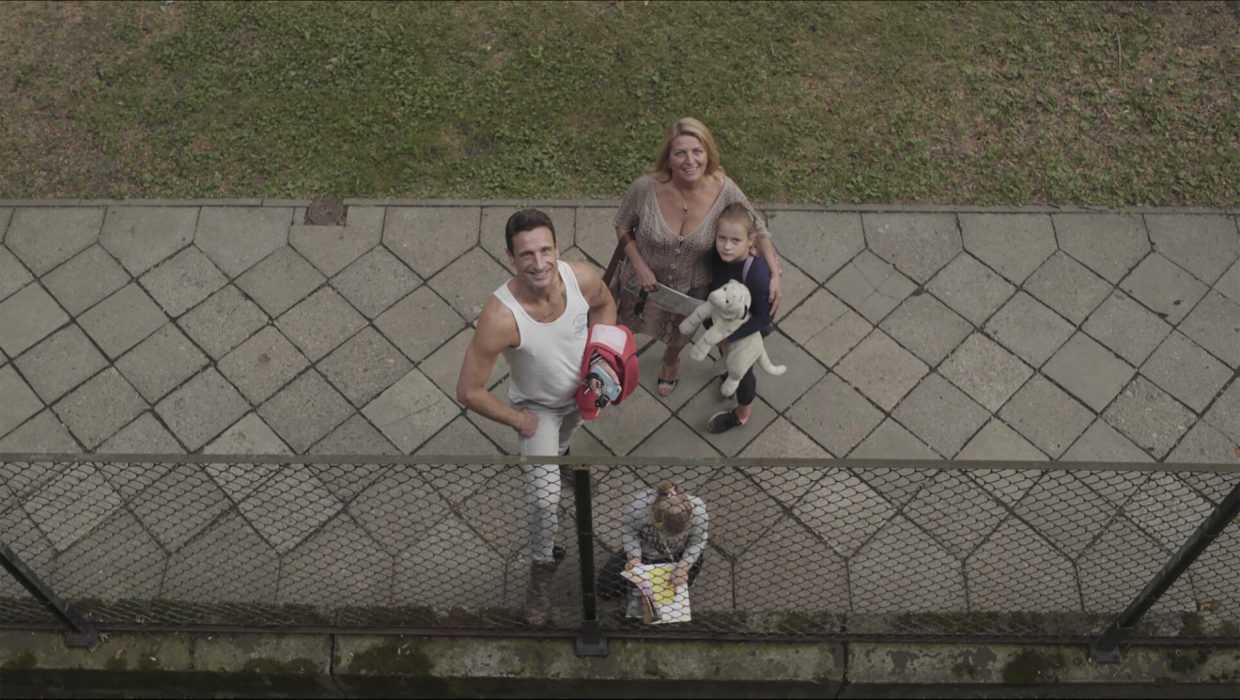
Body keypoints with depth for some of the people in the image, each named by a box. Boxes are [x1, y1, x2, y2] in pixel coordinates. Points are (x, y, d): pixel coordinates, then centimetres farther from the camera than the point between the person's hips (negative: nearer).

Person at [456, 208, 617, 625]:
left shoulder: (582, 277, -30)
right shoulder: (501, 316, -42)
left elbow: (605, 305, -3)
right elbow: (468, 392, -33)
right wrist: (516, 420, -20)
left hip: (582, 391, 4)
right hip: (537, 406, -4)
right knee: (546, 498, -11)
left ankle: (555, 455, 72)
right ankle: (542, 565, 18)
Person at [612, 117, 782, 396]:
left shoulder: (724, 190, -30)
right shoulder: (645, 188, -33)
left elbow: (757, 229, -14)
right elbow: (622, 226, -13)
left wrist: (775, 274, -23)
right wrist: (639, 266, -22)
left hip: (692, 287, 1)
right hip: (645, 279, -1)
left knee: (680, 333, 33)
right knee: (630, 324, 30)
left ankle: (671, 361, 70)